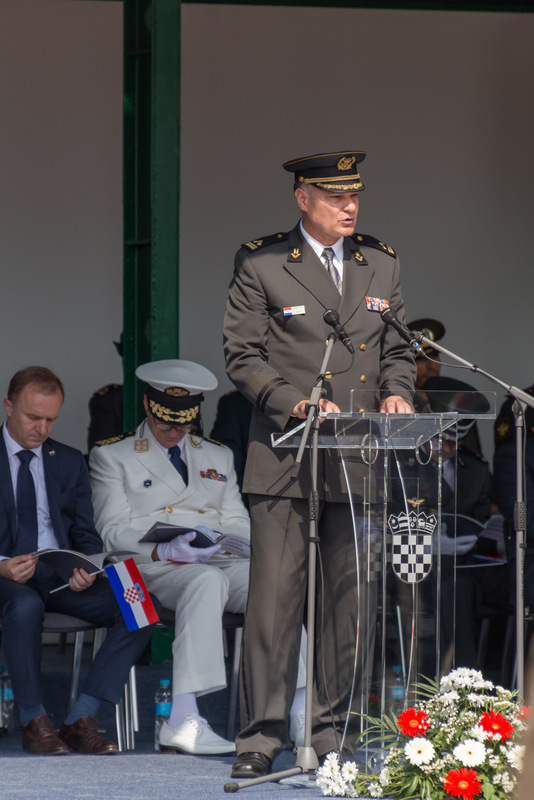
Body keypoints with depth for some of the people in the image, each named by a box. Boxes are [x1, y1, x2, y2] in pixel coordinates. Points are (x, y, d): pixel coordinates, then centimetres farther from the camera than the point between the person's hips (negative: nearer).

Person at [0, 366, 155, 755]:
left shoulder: (69, 461, 16)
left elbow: (86, 535, 13)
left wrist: (88, 569, -11)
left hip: (64, 578, 4)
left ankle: (82, 719, -22)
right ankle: (33, 722, -25)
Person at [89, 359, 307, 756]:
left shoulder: (219, 457, 26)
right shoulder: (112, 456, 12)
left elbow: (238, 523, 20)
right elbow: (113, 532, 1)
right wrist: (163, 551, -19)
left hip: (222, 562, 4)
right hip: (153, 568, -4)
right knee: (208, 581, -40)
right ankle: (184, 719, -49)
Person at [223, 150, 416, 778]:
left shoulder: (380, 264, 15)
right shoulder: (261, 265, 1)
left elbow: (398, 349, 19)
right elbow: (242, 355, -2)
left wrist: (396, 392, -2)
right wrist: (295, 403, -15)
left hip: (358, 464, 4)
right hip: (284, 459, -4)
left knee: (350, 597, 4)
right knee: (274, 594, -8)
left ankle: (332, 730, 12)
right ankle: (262, 735, -3)